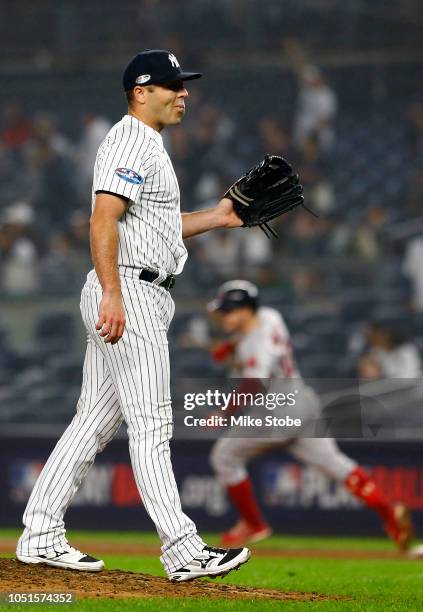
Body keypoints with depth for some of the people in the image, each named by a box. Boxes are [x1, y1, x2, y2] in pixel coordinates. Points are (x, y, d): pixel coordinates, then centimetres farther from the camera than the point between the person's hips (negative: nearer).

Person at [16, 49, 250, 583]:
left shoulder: (147, 147, 22)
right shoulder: (130, 143, -12)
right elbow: (103, 221, -23)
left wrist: (213, 218, 23)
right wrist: (113, 294, -32)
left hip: (131, 298, 11)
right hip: (130, 294, -11)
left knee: (94, 421, 10)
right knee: (150, 424, -11)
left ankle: (40, 537, 12)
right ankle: (182, 552, -12)